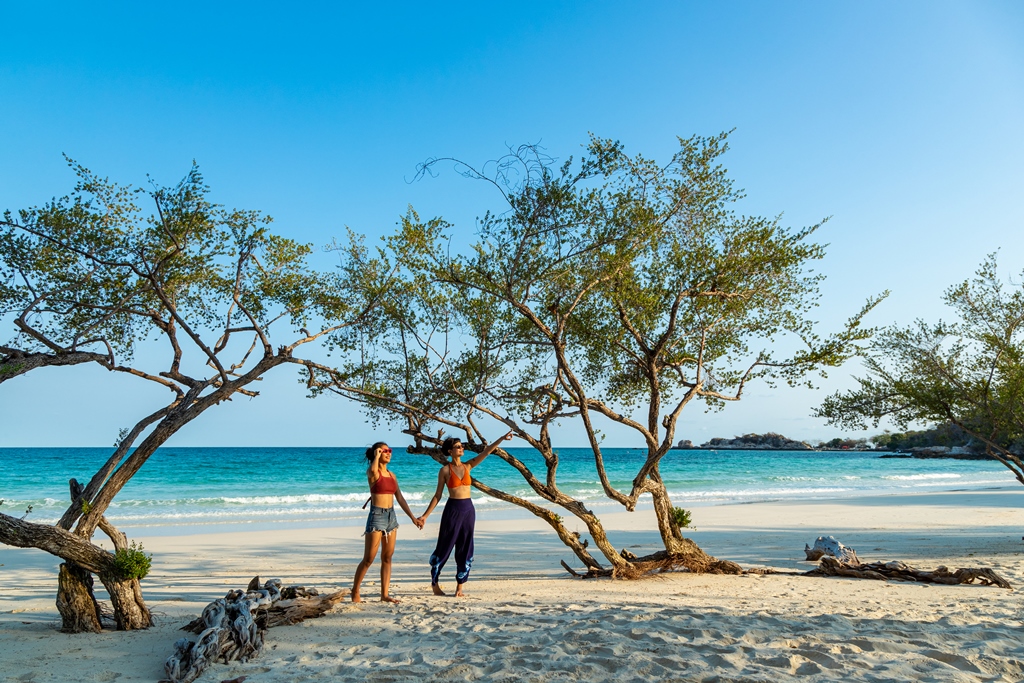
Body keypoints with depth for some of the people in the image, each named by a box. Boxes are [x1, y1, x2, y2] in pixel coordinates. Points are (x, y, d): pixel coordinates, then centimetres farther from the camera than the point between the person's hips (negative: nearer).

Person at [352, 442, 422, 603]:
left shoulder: (392, 475, 12)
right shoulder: (372, 472, -7)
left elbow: (400, 498, 14)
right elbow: (373, 470, -35)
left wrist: (413, 518, 12)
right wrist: (377, 456, -18)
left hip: (391, 516, 7)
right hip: (377, 516, -7)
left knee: (387, 558, 9)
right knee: (368, 559, -1)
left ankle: (384, 594, 15)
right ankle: (355, 592, 14)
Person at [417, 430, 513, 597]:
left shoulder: (467, 466, 6)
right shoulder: (445, 470, -5)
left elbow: (486, 452, -1)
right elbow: (437, 495, -1)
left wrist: (501, 439, -11)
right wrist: (425, 515, -5)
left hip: (468, 509, 4)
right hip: (453, 509, -4)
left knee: (465, 550, 8)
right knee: (444, 547, 4)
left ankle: (460, 587, 17)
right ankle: (435, 583, 21)